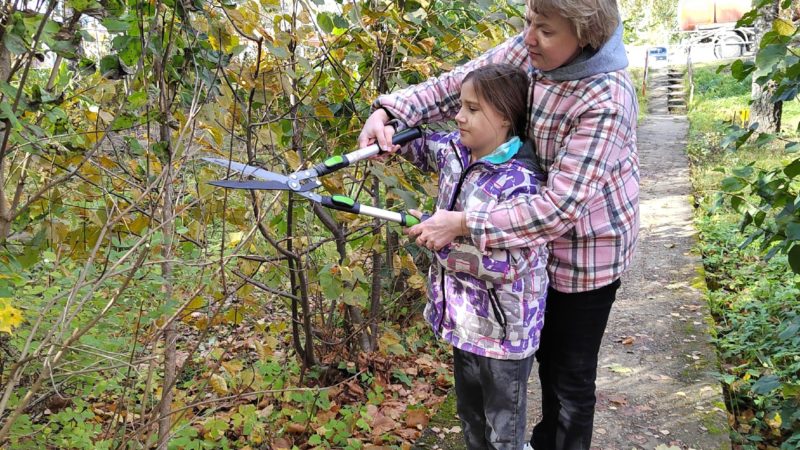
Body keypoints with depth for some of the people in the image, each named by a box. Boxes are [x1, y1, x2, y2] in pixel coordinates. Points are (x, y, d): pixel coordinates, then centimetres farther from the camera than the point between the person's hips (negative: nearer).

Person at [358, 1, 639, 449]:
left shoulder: (605, 101, -32)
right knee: (547, 353, 26)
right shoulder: (528, 50, -12)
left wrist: (464, 223, -36)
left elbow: (560, 207, -34)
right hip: (541, 241, 7)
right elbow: (460, 82, -6)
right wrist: (391, 111, -22)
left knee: (571, 375, 8)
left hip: (588, 247, -7)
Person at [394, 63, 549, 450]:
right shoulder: (454, 150, -3)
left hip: (503, 330, -8)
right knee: (470, 416, 28)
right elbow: (420, 144, 19)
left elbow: (507, 264, -27)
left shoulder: (519, 183, -27)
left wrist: (443, 238, -24)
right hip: (463, 318, 8)